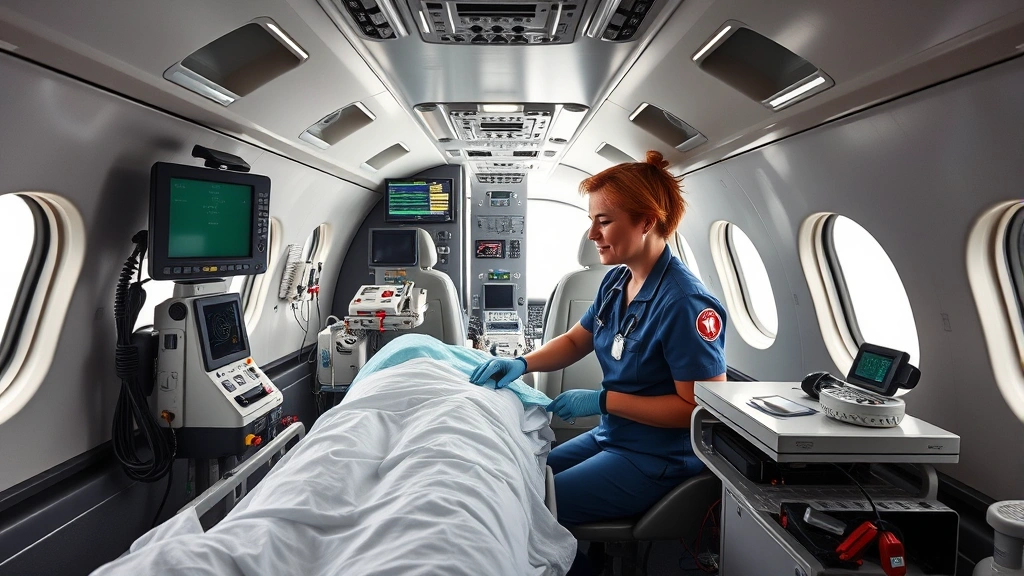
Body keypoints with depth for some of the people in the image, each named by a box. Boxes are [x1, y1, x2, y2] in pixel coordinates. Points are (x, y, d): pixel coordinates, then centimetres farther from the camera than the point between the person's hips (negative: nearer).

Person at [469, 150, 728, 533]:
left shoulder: (683, 302, -25)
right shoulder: (616, 282, 0)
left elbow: (702, 406, -23)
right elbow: (575, 341, 13)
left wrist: (603, 401, -22)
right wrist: (521, 364, -5)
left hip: (657, 462, -8)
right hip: (610, 438, 8)